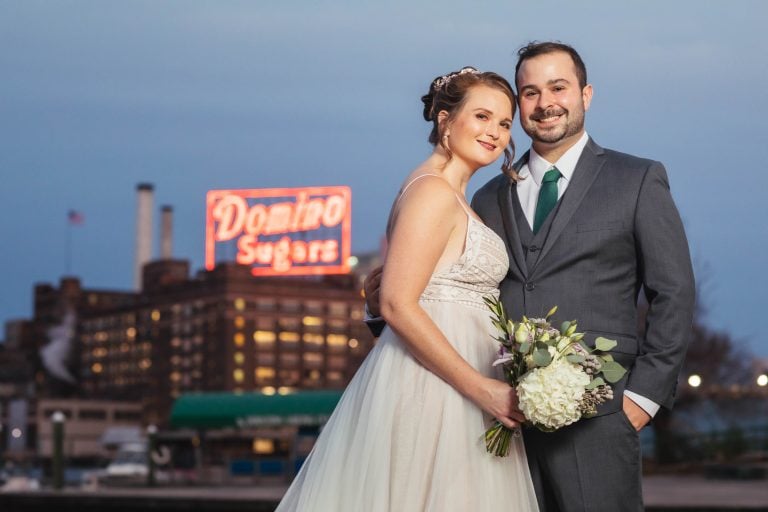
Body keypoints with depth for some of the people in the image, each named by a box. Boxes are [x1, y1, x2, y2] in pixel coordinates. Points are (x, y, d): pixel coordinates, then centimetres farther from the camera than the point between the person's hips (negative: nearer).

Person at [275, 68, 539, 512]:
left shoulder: (453, 197, 16)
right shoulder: (432, 192, -12)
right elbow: (398, 306, -20)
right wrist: (481, 387, -20)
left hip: (454, 388, 9)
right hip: (431, 390, -9)